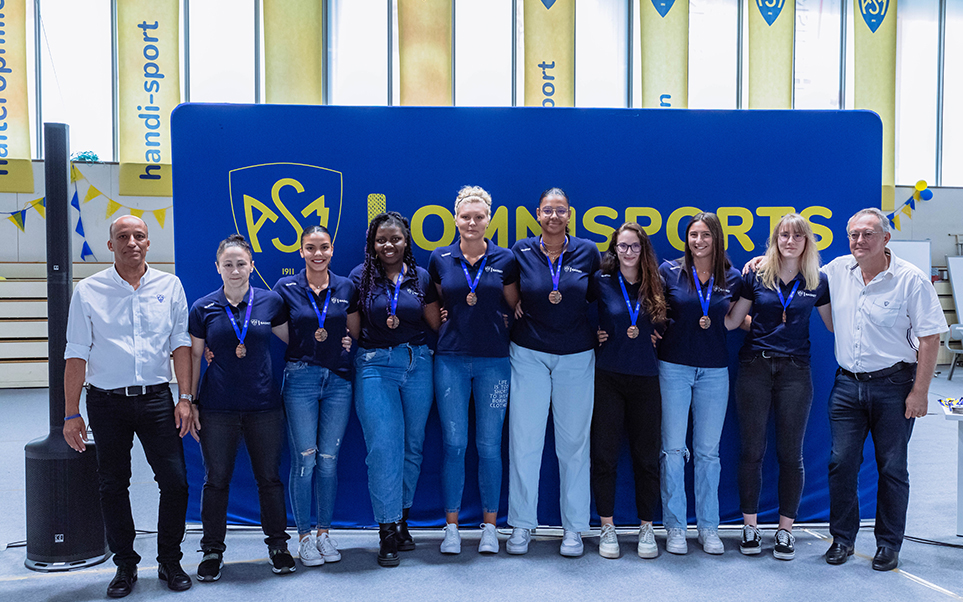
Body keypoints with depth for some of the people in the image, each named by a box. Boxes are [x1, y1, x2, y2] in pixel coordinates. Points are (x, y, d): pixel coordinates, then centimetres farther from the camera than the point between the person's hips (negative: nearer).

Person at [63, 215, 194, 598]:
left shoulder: (169, 286, 5)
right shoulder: (88, 291, 1)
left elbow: (180, 343, 5)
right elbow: (76, 354, 1)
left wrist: (185, 397, -1)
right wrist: (71, 414, -2)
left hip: (156, 398, 1)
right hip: (106, 401, 0)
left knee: (175, 482, -1)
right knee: (112, 486, 7)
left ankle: (170, 562, 17)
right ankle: (125, 566, 23)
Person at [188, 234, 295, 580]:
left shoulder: (270, 302, 0)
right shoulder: (203, 309, 0)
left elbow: (292, 339, 12)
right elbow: (193, 356, 5)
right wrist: (189, 401, 3)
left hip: (264, 405, 0)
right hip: (217, 408, 0)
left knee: (269, 477, 8)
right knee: (216, 480, 8)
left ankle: (277, 544, 24)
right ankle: (212, 550, 23)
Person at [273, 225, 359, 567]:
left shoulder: (346, 288, 7)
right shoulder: (286, 288, 1)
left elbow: (355, 333, 15)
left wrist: (339, 340, -2)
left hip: (339, 379, 2)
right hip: (300, 377, -2)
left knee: (329, 459, 7)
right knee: (304, 459, -1)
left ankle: (324, 532, 20)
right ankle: (304, 537, 13)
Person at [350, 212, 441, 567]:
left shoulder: (421, 277, 8)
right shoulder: (360, 277, 4)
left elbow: (436, 324, 8)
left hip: (417, 363, 3)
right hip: (375, 366, -2)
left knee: (412, 444, 8)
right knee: (383, 446, -8)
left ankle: (402, 518, 24)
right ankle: (388, 531, -2)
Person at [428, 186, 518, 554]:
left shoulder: (505, 260, 2)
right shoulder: (440, 259, 5)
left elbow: (514, 309, 12)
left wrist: (494, 324, -2)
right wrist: (452, 323, 4)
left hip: (493, 360, -1)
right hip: (451, 358, 1)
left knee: (489, 445, 4)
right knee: (454, 443, 2)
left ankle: (489, 526, 17)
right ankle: (452, 526, 15)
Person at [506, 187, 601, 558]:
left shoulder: (587, 252, 2)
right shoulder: (521, 252, 1)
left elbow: (598, 297, 14)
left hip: (576, 356, 0)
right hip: (529, 353, 0)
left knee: (574, 441, 5)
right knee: (524, 439, 1)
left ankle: (573, 527, 17)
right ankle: (521, 525, 14)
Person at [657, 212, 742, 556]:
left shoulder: (732, 279, 4)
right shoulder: (669, 272, -1)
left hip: (714, 370, 2)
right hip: (674, 366, -1)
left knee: (708, 450, 7)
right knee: (673, 449, 2)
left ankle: (708, 527, 19)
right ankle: (675, 527, 13)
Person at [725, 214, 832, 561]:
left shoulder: (818, 282, 5)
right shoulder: (756, 277, 2)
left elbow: (836, 325, 11)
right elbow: (731, 321, 4)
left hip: (795, 371, 1)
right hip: (755, 367, 0)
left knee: (790, 453, 5)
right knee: (751, 450, 4)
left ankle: (785, 530, 18)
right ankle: (750, 526, 17)